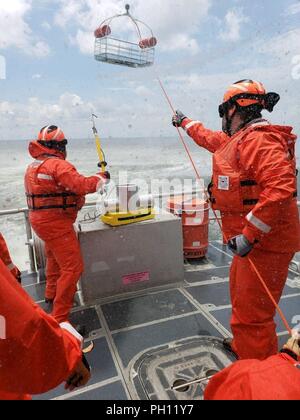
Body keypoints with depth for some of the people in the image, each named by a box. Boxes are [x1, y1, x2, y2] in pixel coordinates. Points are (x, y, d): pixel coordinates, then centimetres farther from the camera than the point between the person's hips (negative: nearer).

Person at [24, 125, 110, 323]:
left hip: (40, 219, 10)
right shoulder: (58, 165, -20)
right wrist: (101, 178, -12)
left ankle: (52, 294, 50)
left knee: (55, 258, 29)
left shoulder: (33, 166, 10)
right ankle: (59, 319, -2)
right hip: (56, 223, -10)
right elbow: (82, 185, -29)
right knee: (72, 268, -6)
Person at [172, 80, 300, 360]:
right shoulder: (238, 140, 14)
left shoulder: (259, 140, -20)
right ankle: (242, 348, 50)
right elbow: (211, 139, 33)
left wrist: (249, 234, -30)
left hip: (265, 243, -11)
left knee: (251, 316, -2)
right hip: (251, 239, 11)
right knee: (240, 294, 27)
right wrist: (186, 123, 45)